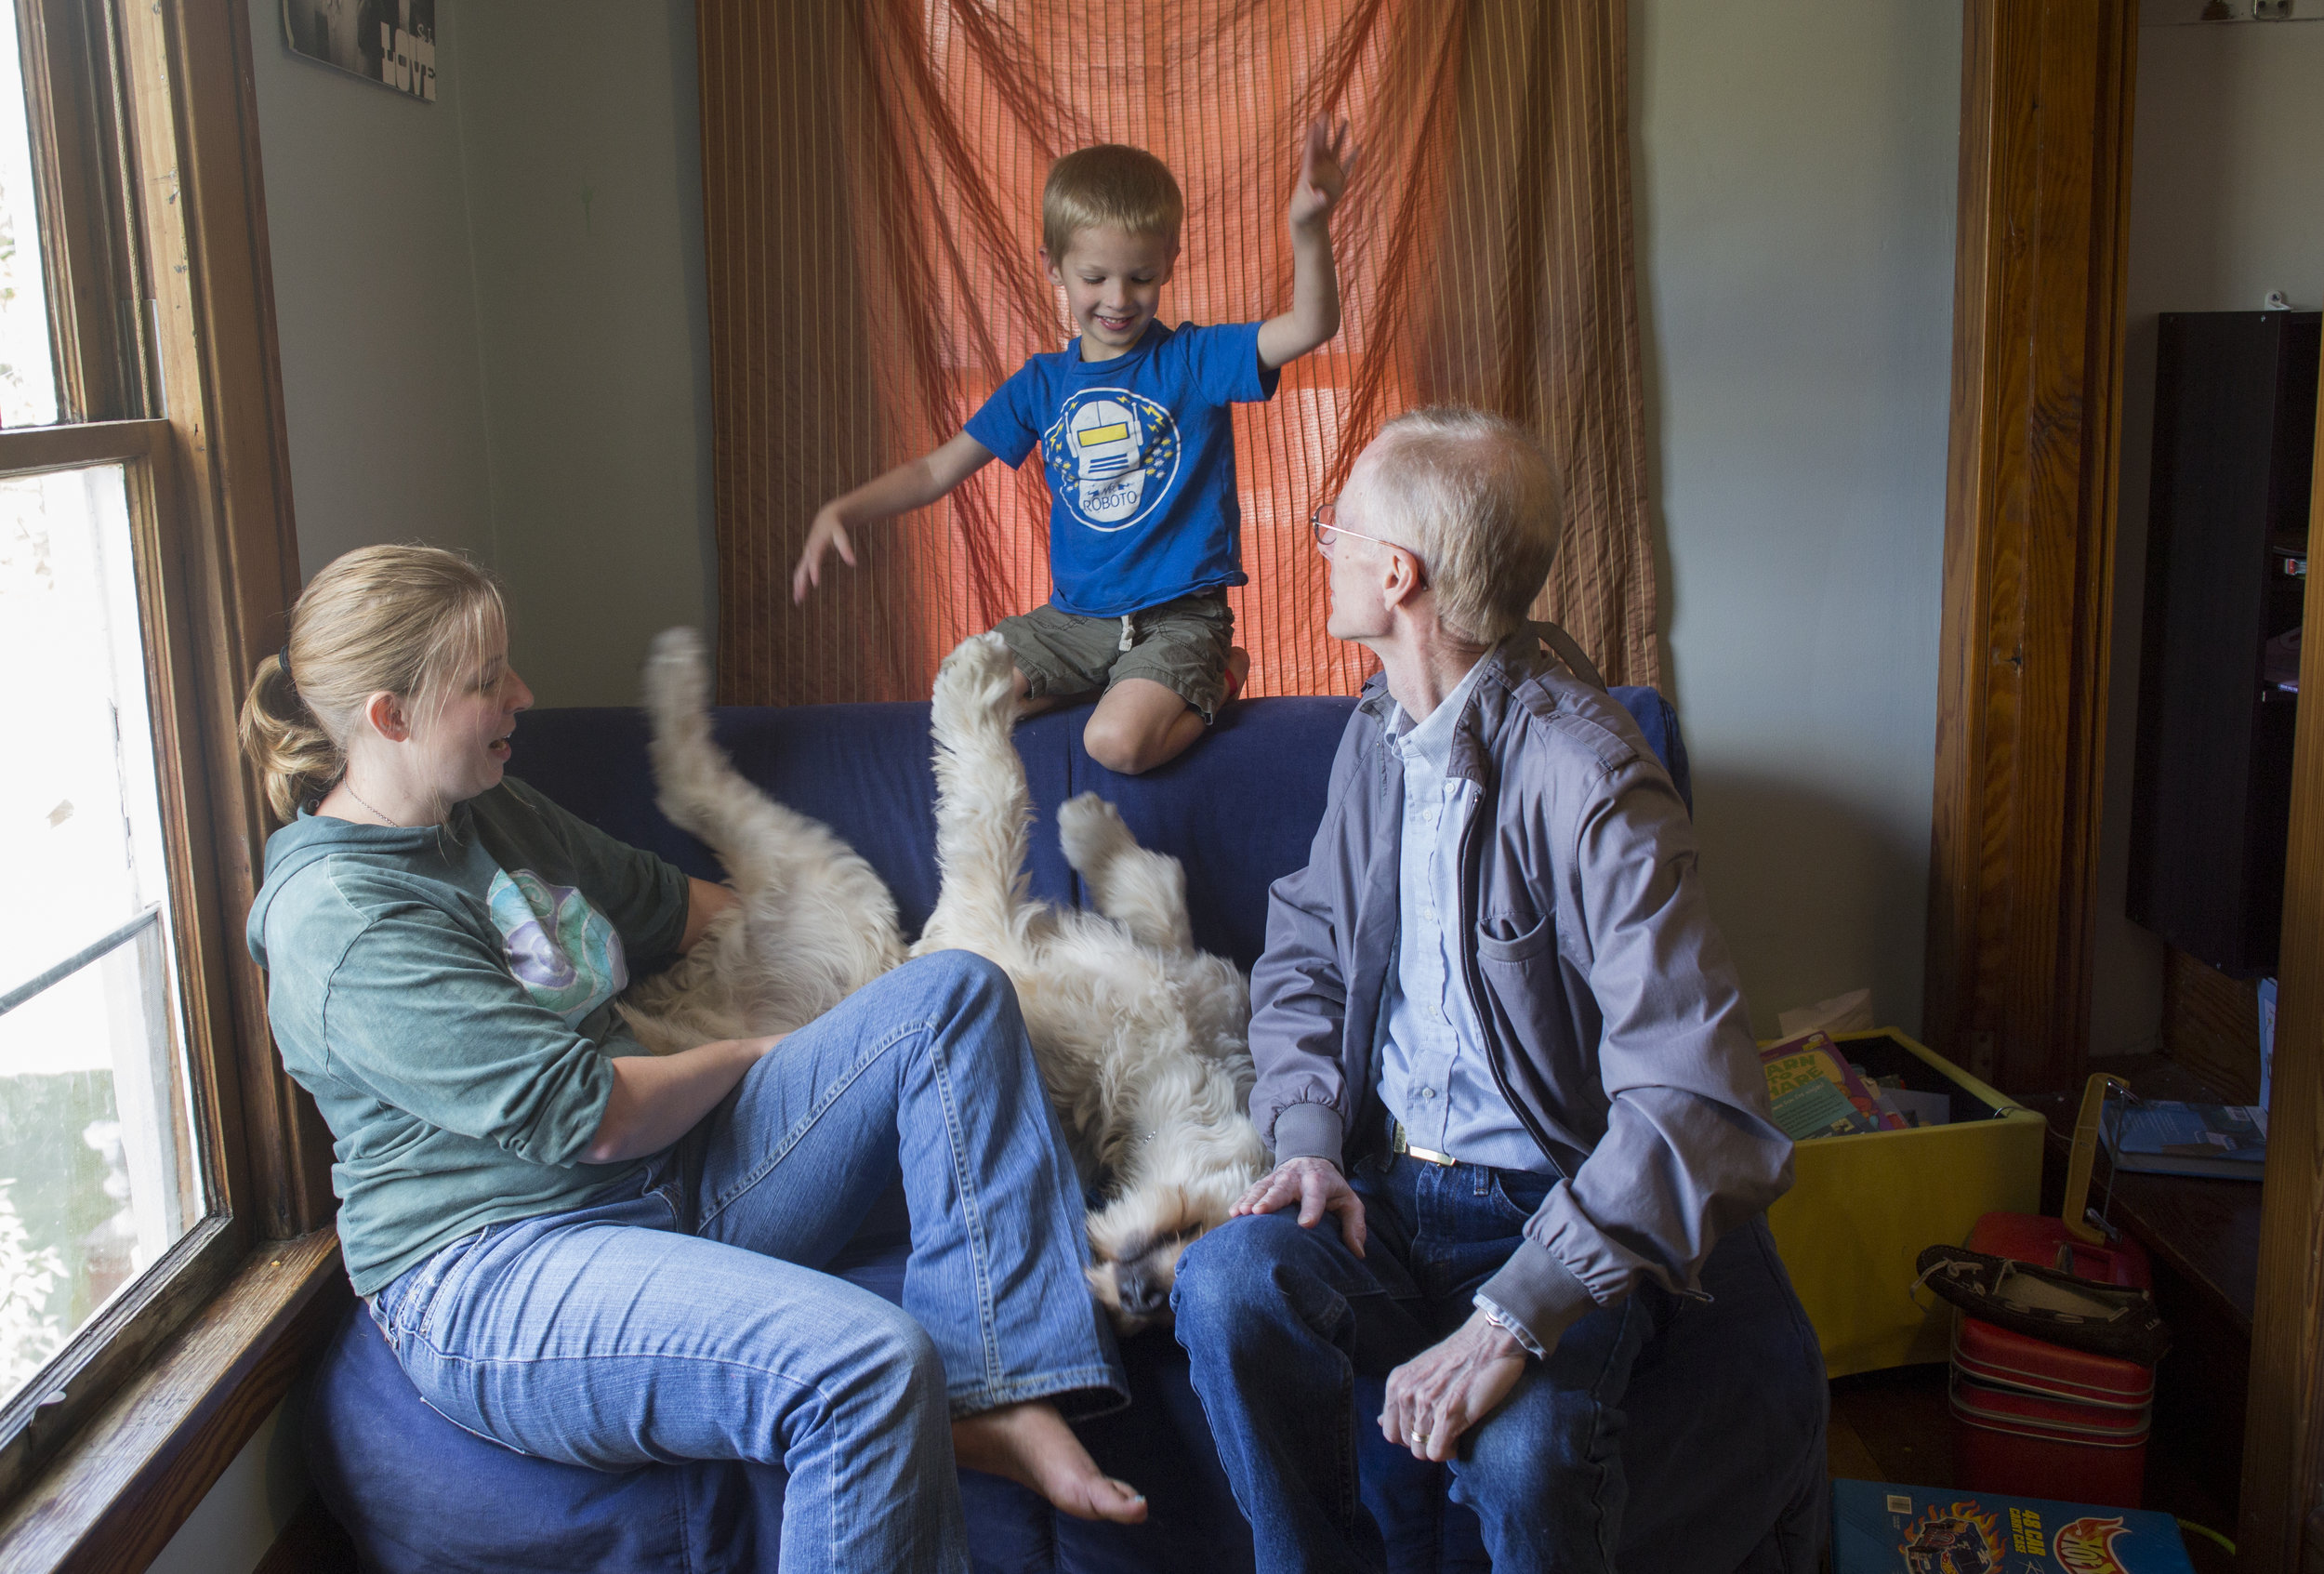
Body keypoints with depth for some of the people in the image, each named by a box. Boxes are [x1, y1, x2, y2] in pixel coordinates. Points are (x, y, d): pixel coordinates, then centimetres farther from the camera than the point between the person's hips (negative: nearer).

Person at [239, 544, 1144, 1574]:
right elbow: (592, 1116, -19)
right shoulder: (340, 922, -16)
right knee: (872, 1359, -36)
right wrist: (753, 1054, -2)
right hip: (497, 1270, -9)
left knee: (955, 992, -6)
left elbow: (663, 903, 28)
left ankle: (995, 1400, -14)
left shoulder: (489, 813, 14)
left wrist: (874, 974, 27)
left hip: (675, 1188, 10)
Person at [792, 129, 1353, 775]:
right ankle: (1128, 685, 8)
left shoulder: (1194, 359, -4)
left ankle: (1219, 678, 3)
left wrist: (1309, 226, -39)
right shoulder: (1042, 384, 8)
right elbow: (937, 469, 11)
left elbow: (1311, 327, -20)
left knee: (1117, 741, -30)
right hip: (1074, 617, 5)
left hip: (1179, 617, -4)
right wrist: (843, 510, -5)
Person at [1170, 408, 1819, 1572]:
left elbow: (1698, 1106, -28)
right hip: (1387, 1182, 6)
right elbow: (1302, 953, 15)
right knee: (1227, 1282, -26)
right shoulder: (1379, 733, 5)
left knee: (1525, 1446, -34)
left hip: (1556, 1207, -5)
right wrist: (1308, 1139, -4)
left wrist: (1512, 1319, -33)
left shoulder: (1586, 779, -21)